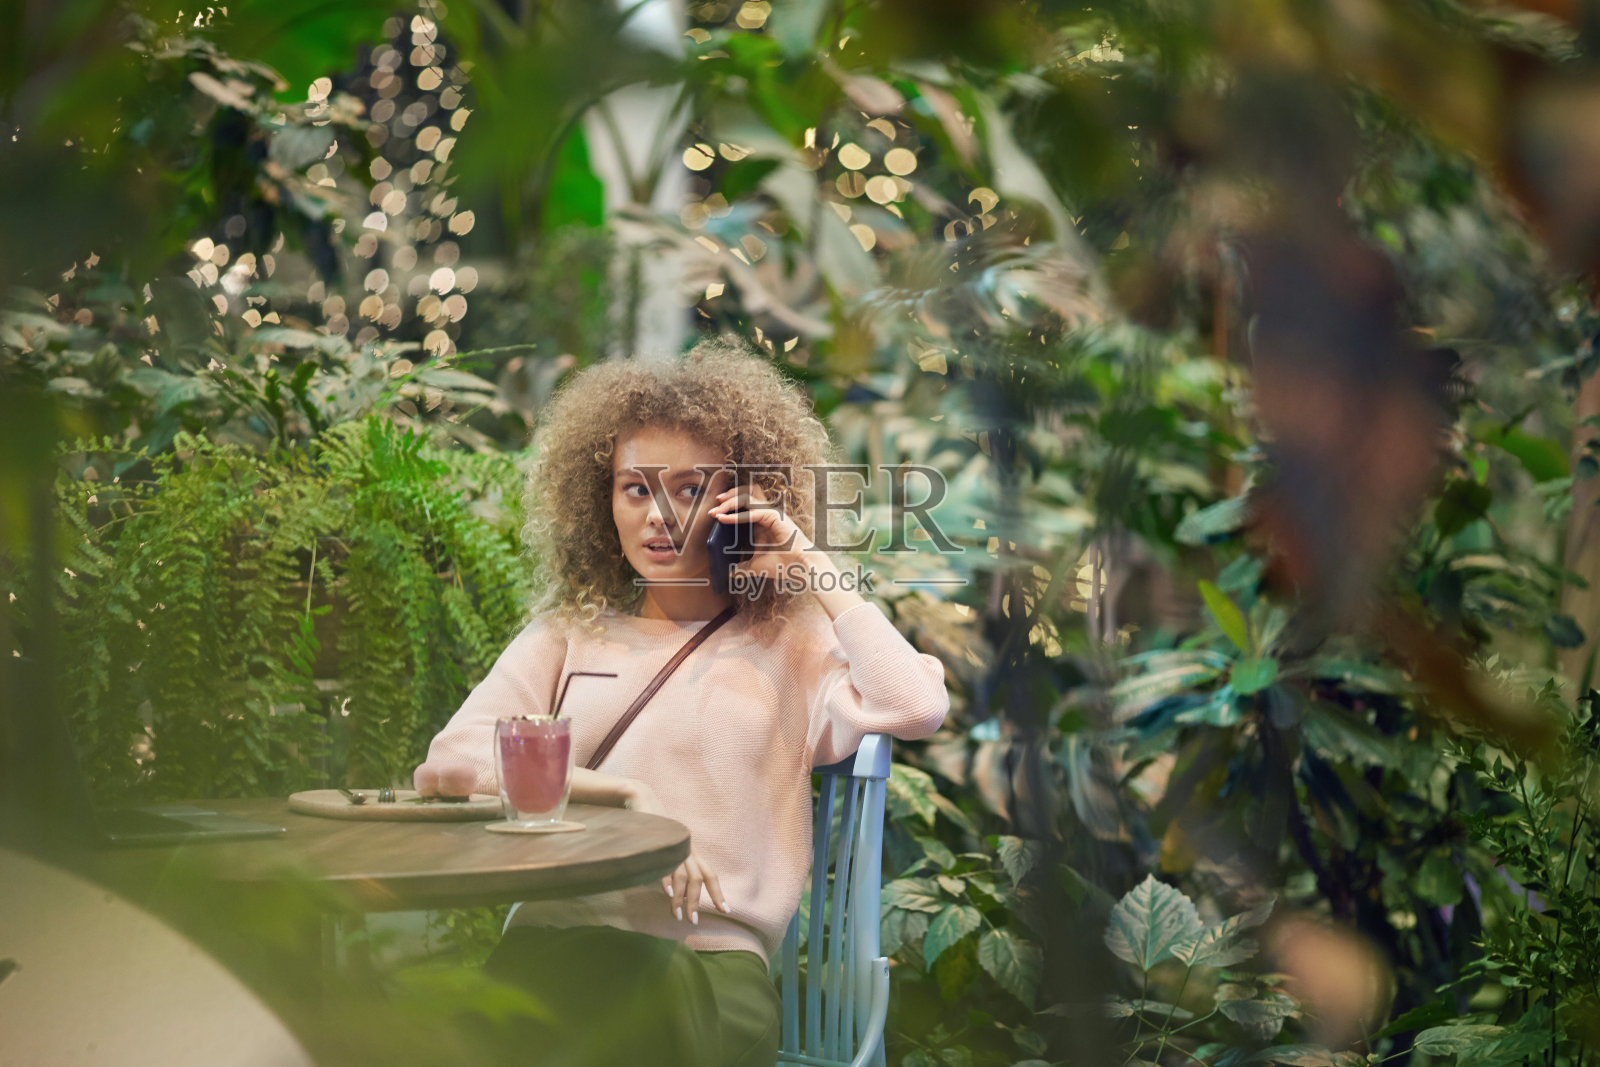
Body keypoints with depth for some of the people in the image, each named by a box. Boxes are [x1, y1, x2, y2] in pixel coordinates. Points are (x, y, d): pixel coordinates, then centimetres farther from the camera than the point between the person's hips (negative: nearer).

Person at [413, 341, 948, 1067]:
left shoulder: (789, 646, 17)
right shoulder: (567, 637, 24)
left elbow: (917, 708, -4)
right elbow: (448, 762, 10)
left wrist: (812, 570, 6)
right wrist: (624, 796, -3)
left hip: (709, 955, -1)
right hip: (552, 942, 2)